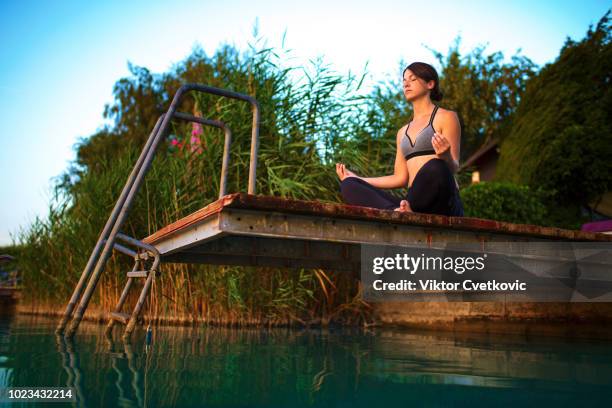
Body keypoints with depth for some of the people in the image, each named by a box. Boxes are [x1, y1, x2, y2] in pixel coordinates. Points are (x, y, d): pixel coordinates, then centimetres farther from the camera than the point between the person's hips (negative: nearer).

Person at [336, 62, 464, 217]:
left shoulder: (446, 117, 10)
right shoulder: (403, 132, 26)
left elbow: (453, 168, 0)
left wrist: (445, 156, -24)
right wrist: (356, 178, 20)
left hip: (443, 205, -5)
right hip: (410, 203, 5)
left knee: (435, 167, -38)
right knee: (348, 185, -15)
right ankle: (402, 212, -39)